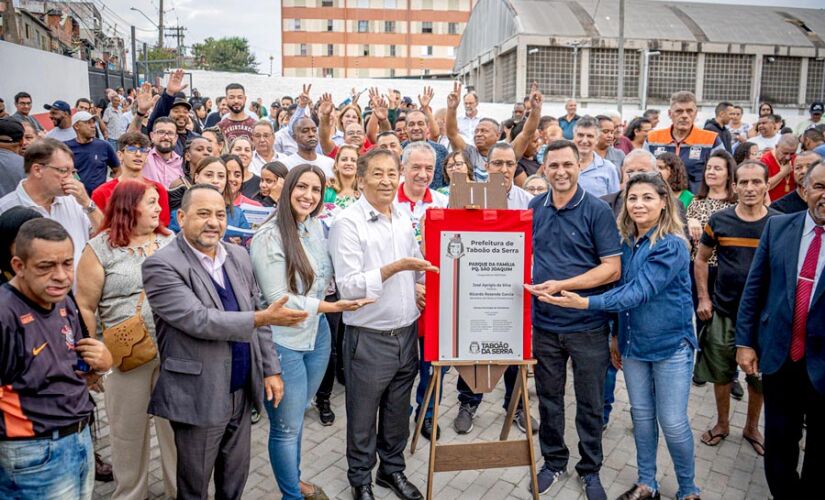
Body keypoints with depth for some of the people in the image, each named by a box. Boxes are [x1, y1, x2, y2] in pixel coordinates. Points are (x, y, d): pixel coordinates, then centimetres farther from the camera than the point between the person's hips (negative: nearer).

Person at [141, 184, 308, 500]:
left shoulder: (238, 256, 6)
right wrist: (262, 318, -27)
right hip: (199, 398, -6)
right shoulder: (161, 266, -15)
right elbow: (198, 320, -25)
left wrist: (271, 369, 7)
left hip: (243, 391, 6)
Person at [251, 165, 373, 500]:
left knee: (297, 417, 24)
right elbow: (277, 299, -19)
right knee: (287, 426, 10)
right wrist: (331, 306, -20)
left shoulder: (317, 227, 3)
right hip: (284, 342, -6)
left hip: (317, 335, 6)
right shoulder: (269, 237, -18)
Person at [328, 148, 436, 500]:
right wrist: (395, 267, -25)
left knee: (398, 413, 20)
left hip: (407, 334, 6)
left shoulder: (403, 220, 7)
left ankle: (392, 469, 41)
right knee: (363, 418, 12)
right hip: (368, 339, -5)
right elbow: (348, 287, -19)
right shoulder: (347, 224, -13)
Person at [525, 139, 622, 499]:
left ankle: (590, 470, 31)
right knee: (548, 398, 16)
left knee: (590, 403, 12)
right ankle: (554, 462, 35)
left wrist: (562, 285, -20)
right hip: (543, 323, 3)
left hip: (587, 325, -3)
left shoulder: (597, 211, -9)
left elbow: (613, 268, -12)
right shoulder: (534, 208, 3)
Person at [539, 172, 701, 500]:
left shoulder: (672, 246, -18)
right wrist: (616, 334, 14)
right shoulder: (627, 242, 3)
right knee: (641, 415, 15)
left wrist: (586, 303, -34)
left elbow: (639, 290, -27)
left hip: (670, 344, -6)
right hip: (634, 342, 6)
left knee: (673, 422, 2)